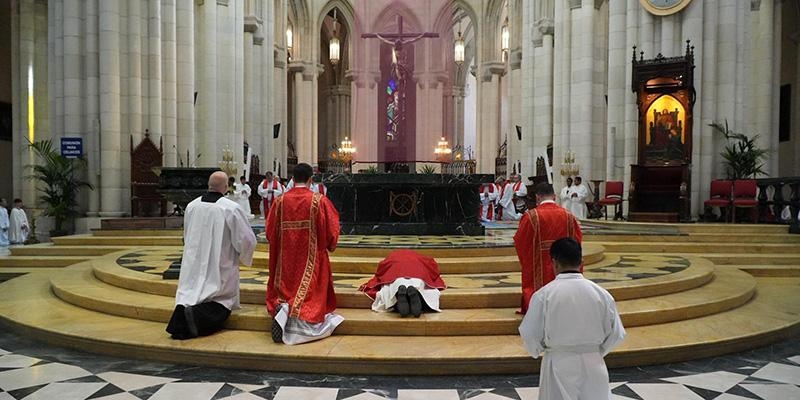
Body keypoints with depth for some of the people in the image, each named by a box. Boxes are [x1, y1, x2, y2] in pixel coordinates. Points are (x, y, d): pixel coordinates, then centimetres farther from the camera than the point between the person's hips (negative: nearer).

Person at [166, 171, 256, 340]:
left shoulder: (191, 206, 1)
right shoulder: (232, 208, -14)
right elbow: (247, 239, -10)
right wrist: (244, 257, 11)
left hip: (193, 266, 4)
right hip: (220, 268, -4)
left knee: (191, 296, 14)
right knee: (222, 304, 5)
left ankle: (182, 312, -18)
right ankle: (197, 316, -24)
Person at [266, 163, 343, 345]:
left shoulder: (280, 201, -2)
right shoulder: (320, 201, -9)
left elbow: (270, 231, 3)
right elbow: (332, 230, -7)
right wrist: (326, 246, 13)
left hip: (285, 260, 3)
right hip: (312, 260, -2)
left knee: (285, 292, 17)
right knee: (310, 295, 5)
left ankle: (282, 308, -15)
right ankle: (299, 314, -25)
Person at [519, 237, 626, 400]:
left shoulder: (544, 294, -15)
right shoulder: (601, 293, -7)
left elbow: (529, 334, -9)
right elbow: (616, 334, 1)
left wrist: (537, 352, 13)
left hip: (559, 365, -2)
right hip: (593, 364, 2)